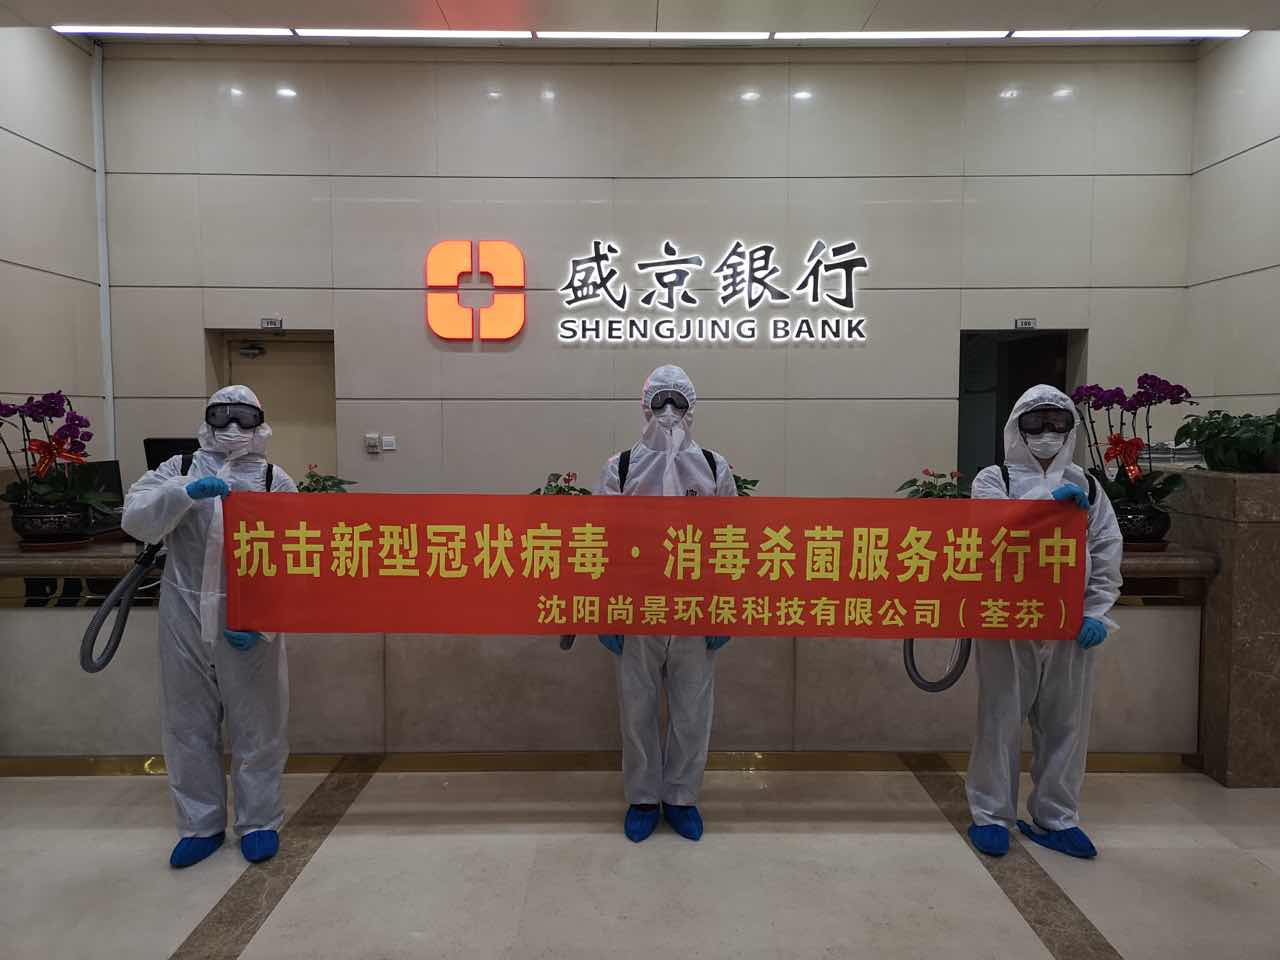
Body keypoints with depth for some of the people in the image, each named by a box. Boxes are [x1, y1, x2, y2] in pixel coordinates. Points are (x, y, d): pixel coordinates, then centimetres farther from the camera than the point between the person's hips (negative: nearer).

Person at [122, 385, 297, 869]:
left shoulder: (276, 481, 2)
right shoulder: (178, 471, 7)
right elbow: (135, 519, -8)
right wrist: (186, 493, -25)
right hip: (185, 618, 2)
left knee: (257, 725, 7)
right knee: (189, 724, 11)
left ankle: (259, 822, 23)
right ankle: (201, 824, 27)